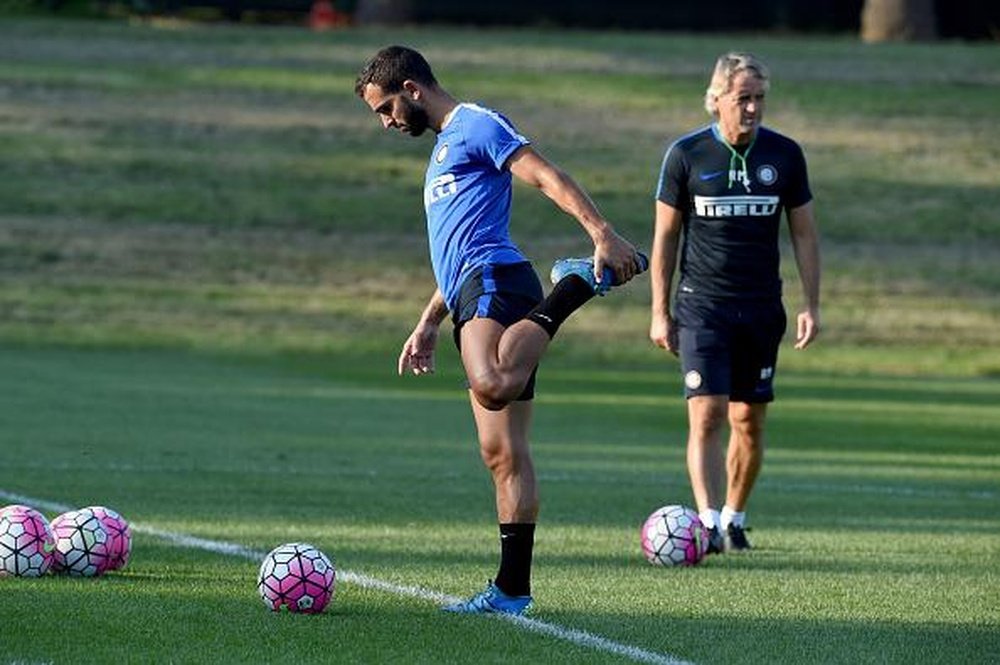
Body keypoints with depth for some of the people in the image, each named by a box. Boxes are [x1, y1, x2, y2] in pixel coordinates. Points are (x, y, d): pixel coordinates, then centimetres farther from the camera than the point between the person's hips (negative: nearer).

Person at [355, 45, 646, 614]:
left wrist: (602, 232, -27)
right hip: (473, 295, 10)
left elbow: (546, 176, -13)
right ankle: (513, 589, 2)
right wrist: (429, 323, 37)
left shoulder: (476, 125, 1)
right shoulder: (445, 146, 31)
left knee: (491, 386, -41)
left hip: (495, 282, -10)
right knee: (502, 453, 5)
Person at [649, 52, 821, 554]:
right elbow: (665, 236, 3)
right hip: (702, 305, -3)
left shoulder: (784, 155, 2)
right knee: (707, 416, -14)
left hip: (761, 307, 3)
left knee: (750, 423, 6)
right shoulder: (686, 154, -3)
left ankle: (734, 519, 21)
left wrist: (812, 306, 2)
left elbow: (804, 233, 9)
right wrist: (660, 312, 0)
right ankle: (708, 523, -20)